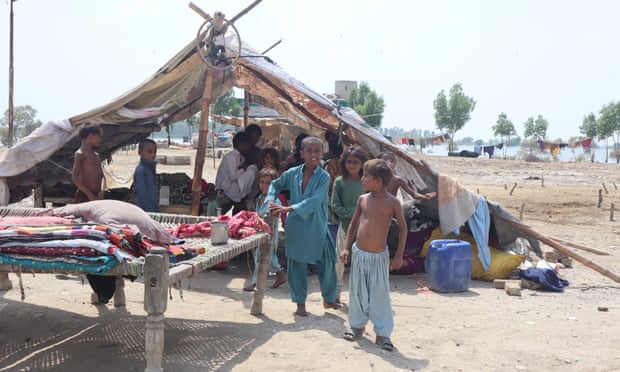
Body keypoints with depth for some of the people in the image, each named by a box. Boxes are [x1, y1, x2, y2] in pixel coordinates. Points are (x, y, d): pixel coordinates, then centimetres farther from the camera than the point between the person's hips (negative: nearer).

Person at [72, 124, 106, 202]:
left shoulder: (96, 155, 17)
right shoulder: (80, 154, -6)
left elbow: (102, 176, 15)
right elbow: (75, 178, -14)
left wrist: (102, 191, -5)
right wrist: (90, 195, -18)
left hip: (97, 196, 8)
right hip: (84, 197, -8)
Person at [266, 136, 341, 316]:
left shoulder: (323, 176, -10)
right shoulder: (292, 173, 0)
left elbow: (314, 201, -21)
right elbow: (275, 184, 17)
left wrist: (289, 208, -27)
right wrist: (271, 201, -2)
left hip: (317, 228, -2)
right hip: (296, 227, 2)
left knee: (327, 262, 4)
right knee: (297, 265, 8)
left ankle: (329, 298, 27)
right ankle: (300, 303, 21)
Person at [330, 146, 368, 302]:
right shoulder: (339, 182, -3)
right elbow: (335, 207, -5)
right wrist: (354, 211, -14)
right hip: (345, 225, 0)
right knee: (340, 259, 9)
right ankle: (336, 292, 22)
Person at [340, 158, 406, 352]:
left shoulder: (392, 202, -7)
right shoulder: (363, 199, 3)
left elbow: (403, 228, -1)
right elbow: (353, 224, 13)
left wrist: (399, 255, -4)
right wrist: (346, 247, 6)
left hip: (379, 256, -4)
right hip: (359, 253, 4)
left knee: (380, 295, 1)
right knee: (357, 292, 13)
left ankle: (383, 333, 9)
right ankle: (357, 325, 29)